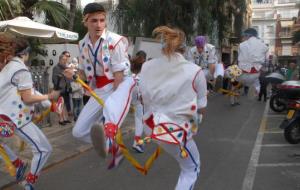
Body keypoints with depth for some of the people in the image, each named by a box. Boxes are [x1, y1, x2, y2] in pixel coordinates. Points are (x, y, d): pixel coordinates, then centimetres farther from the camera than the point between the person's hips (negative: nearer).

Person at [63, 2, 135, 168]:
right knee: (79, 131, 5)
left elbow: (119, 74, -15)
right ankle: (114, 148, 20)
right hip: (99, 91, 6)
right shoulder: (83, 44, 3)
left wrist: (112, 96, -15)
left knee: (111, 106, -44)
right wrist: (74, 75, -9)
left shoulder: (115, 41, -15)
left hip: (121, 85, -6)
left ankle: (107, 138, -74)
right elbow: (84, 72, 13)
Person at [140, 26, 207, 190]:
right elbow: (201, 109, -5)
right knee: (191, 170, 20)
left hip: (151, 125, 5)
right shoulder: (195, 71, -14)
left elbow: (143, 97, 6)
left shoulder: (146, 66, -6)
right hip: (175, 130, -4)